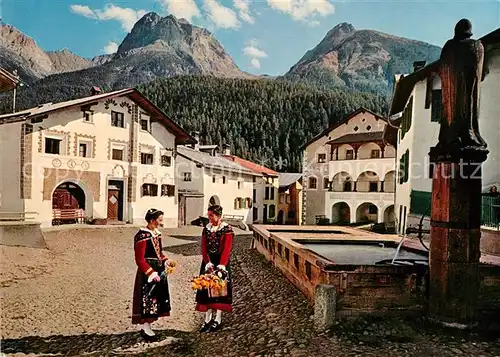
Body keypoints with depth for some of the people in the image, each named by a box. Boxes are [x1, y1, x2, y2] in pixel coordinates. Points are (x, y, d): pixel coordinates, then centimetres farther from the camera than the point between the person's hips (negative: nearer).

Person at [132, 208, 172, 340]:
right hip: (147, 274, -9)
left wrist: (165, 261, 3)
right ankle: (145, 329, 14)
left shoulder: (157, 233, 8)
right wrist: (152, 274, -19)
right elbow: (140, 259, -18)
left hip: (159, 271, 9)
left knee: (156, 298, 14)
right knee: (147, 299, 0)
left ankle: (146, 326, 27)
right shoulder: (142, 236, -17)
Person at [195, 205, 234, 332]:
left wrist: (221, 265, -26)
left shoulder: (227, 229, -8)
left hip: (221, 262, -5)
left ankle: (217, 320, 8)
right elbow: (203, 248, 1)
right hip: (208, 262, 5)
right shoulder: (206, 229, 7)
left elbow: (227, 249, -16)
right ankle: (208, 319, 15)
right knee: (207, 288, 6)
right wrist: (208, 262, -14)